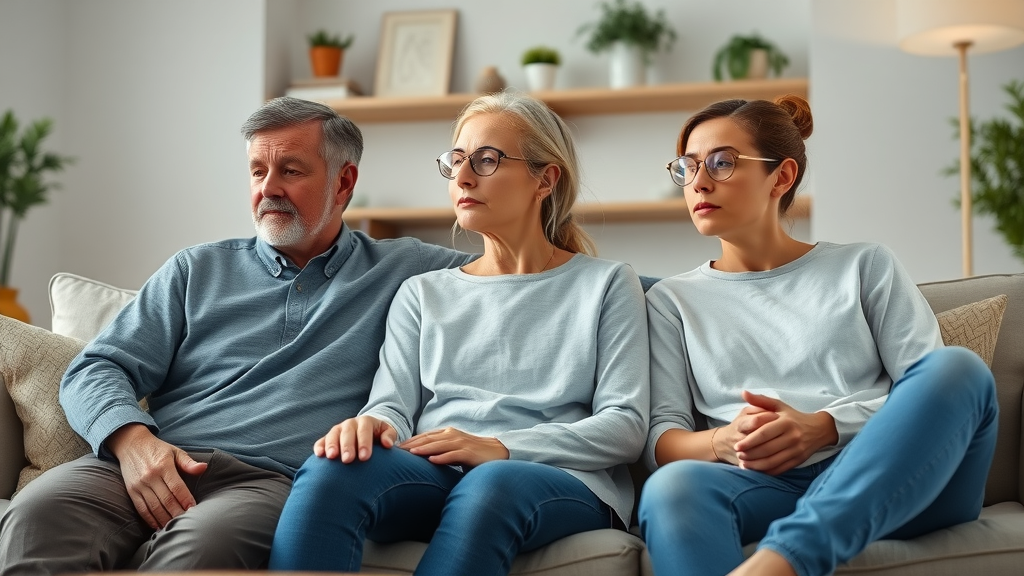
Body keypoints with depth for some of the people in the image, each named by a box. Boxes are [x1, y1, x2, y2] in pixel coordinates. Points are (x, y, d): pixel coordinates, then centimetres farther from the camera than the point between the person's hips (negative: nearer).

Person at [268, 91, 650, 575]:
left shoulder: (606, 284, 14)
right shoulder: (423, 293, 24)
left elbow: (625, 425, 2)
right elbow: (394, 404, 11)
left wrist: (500, 448, -12)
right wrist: (373, 424, -16)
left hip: (560, 480, -2)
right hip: (432, 476, 2)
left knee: (489, 486, -40)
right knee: (329, 470, -33)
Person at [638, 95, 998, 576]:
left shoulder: (864, 266, 19)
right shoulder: (672, 300, 21)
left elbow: (929, 389, 6)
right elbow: (661, 438, 9)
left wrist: (823, 427, -12)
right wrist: (721, 442, -14)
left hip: (884, 482, 1)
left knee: (956, 366, -31)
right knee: (673, 487, -36)